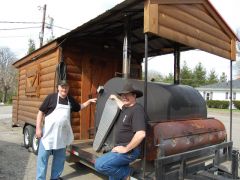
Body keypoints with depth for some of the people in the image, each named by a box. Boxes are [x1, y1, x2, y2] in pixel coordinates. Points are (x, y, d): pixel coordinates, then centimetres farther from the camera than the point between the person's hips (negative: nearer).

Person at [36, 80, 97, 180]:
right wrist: (38, 128, -10)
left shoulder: (70, 99, 8)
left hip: (62, 133, 5)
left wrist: (89, 101, 14)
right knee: (43, 157, 4)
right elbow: (41, 112, -5)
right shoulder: (51, 97, -7)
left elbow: (79, 107, 25)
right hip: (48, 132, -5)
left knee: (60, 157, 15)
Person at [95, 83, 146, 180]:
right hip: (120, 148, 10)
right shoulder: (126, 108, 10)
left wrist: (126, 149, -23)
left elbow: (141, 134, -29)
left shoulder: (137, 109, -19)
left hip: (129, 151, -9)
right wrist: (115, 98, 47)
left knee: (100, 164, -20)